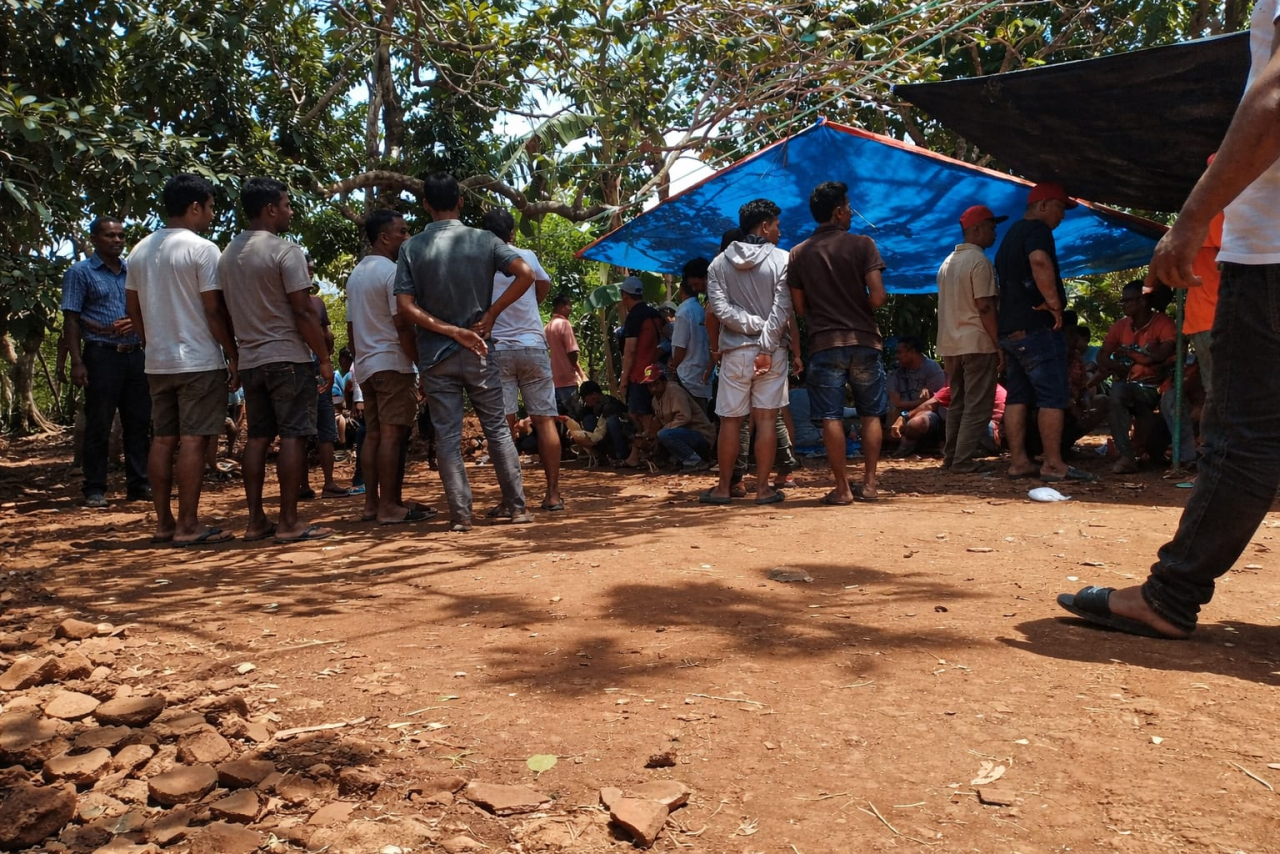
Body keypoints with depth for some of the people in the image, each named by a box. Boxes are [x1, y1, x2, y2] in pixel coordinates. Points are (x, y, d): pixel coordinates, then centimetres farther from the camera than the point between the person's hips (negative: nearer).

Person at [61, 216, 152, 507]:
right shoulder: (80, 272, 1)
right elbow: (71, 319, -3)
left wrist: (136, 321, -4)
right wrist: (77, 362, -12)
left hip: (135, 355, 5)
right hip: (101, 355, -4)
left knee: (138, 423, 7)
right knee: (98, 426, 0)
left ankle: (138, 483, 15)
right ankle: (94, 489, 7)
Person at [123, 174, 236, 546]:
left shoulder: (141, 250, 12)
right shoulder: (201, 249, -11)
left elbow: (132, 308, 15)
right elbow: (215, 310, -14)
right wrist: (233, 356, -7)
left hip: (157, 362, 7)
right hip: (199, 361, -7)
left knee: (162, 440, 10)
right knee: (193, 441, -5)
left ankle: (164, 523, 15)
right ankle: (188, 526, -3)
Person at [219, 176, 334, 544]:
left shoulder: (228, 254, 13)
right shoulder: (286, 251, -11)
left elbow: (230, 310, 16)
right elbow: (304, 312, -14)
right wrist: (324, 359, -9)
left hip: (250, 359, 7)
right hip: (287, 358, -7)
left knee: (258, 437, 10)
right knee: (292, 436, -4)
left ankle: (256, 521, 12)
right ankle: (289, 522, -4)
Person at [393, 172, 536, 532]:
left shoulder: (412, 247, -2)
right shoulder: (484, 239, -1)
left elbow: (404, 305, -10)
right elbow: (526, 274, -12)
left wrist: (450, 330, -9)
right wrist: (489, 316, -8)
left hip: (435, 354, 0)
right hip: (478, 351, 0)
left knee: (447, 436, 4)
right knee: (497, 428, 10)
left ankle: (460, 513, 5)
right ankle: (516, 505, 14)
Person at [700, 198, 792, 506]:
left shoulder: (719, 263, 6)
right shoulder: (782, 259, -2)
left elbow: (720, 307, -6)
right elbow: (782, 310, -11)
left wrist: (753, 325, -7)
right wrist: (767, 346, -12)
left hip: (734, 351, 2)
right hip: (771, 351, -2)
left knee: (730, 420, 8)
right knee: (766, 419, 2)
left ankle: (724, 487, 13)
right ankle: (763, 488, 5)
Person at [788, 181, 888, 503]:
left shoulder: (798, 254, 4)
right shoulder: (862, 244, -2)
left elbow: (799, 307, 5)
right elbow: (878, 295, -10)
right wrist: (859, 309, 10)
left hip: (824, 343, 1)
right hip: (863, 339, -1)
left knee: (831, 418, 2)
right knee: (870, 414, 11)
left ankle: (842, 488, 2)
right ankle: (868, 484, 11)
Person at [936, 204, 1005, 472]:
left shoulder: (948, 262, 15)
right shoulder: (979, 261, -11)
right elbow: (985, 308, -17)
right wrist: (999, 345, -13)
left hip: (950, 344, 8)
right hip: (977, 343, -8)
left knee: (957, 403, 14)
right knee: (977, 406, -5)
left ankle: (951, 456, 17)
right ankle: (964, 460, -7)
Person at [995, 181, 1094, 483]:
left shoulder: (1011, 234, 23)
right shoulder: (1036, 229, -8)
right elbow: (1040, 260, -30)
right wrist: (1054, 303, -23)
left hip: (1010, 328, 9)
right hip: (1037, 327, -9)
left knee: (1018, 396, 8)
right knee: (1052, 397, -6)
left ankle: (1018, 461, 9)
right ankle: (1053, 464, -6)